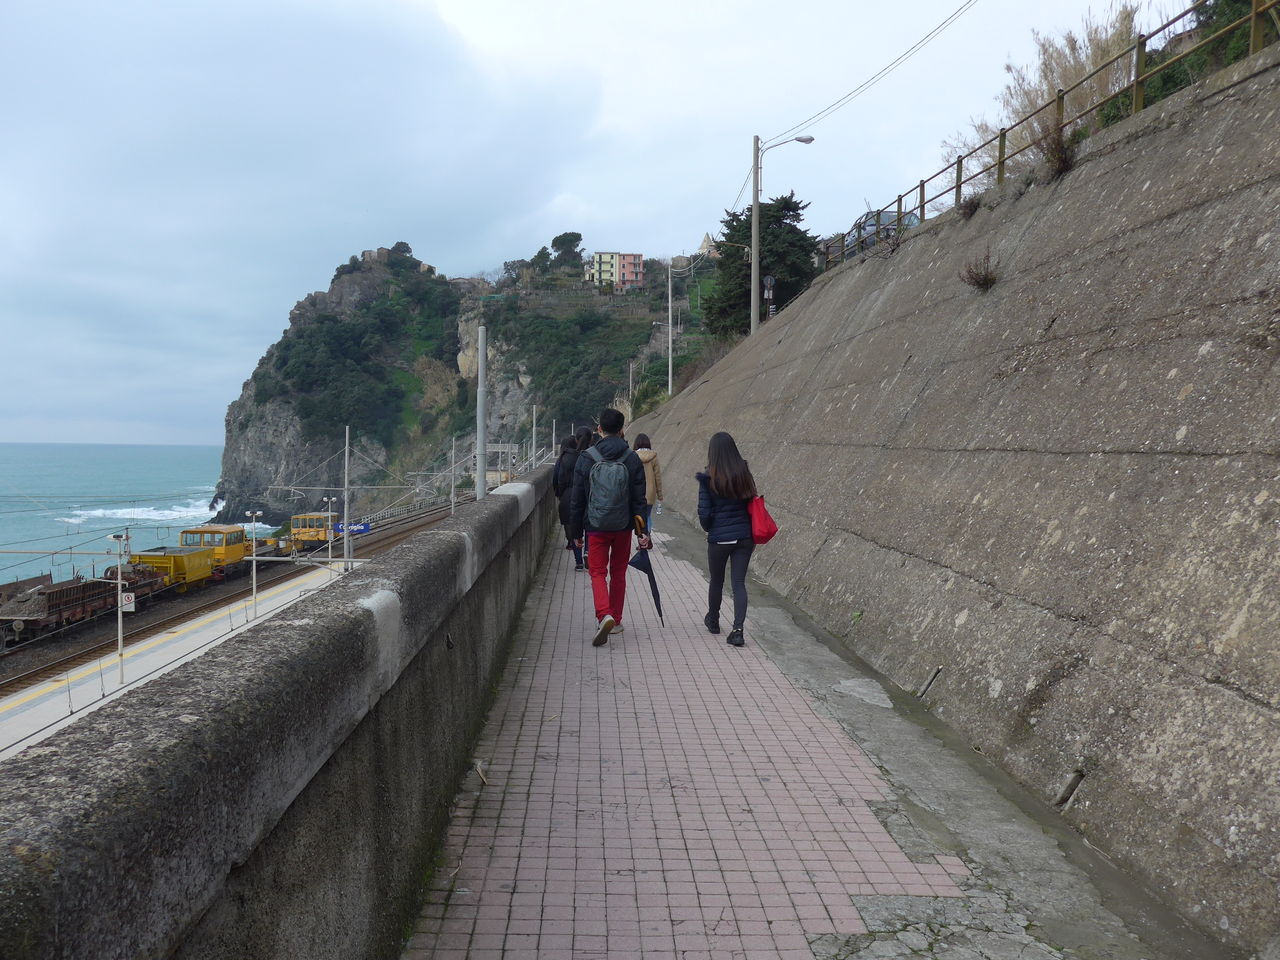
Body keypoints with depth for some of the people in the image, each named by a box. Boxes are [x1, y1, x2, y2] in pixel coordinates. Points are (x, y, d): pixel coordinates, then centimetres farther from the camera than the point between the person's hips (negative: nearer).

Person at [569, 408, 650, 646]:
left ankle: (604, 616, -21)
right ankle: (616, 620, 24)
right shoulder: (632, 459, -2)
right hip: (623, 528, 2)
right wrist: (643, 531, 1)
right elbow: (639, 500, -3)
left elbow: (578, 499, -2)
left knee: (598, 573, 2)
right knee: (618, 573, 16)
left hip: (596, 528, -2)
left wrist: (576, 532, 5)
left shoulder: (586, 458, -5)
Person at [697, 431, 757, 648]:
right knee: (739, 583, 5)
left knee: (716, 581, 17)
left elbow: (704, 512, -10)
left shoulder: (708, 478, -12)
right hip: (744, 537, 2)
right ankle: (738, 629, -6)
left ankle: (713, 620, 37)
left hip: (719, 539, -2)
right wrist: (751, 533, 14)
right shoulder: (744, 474, -1)